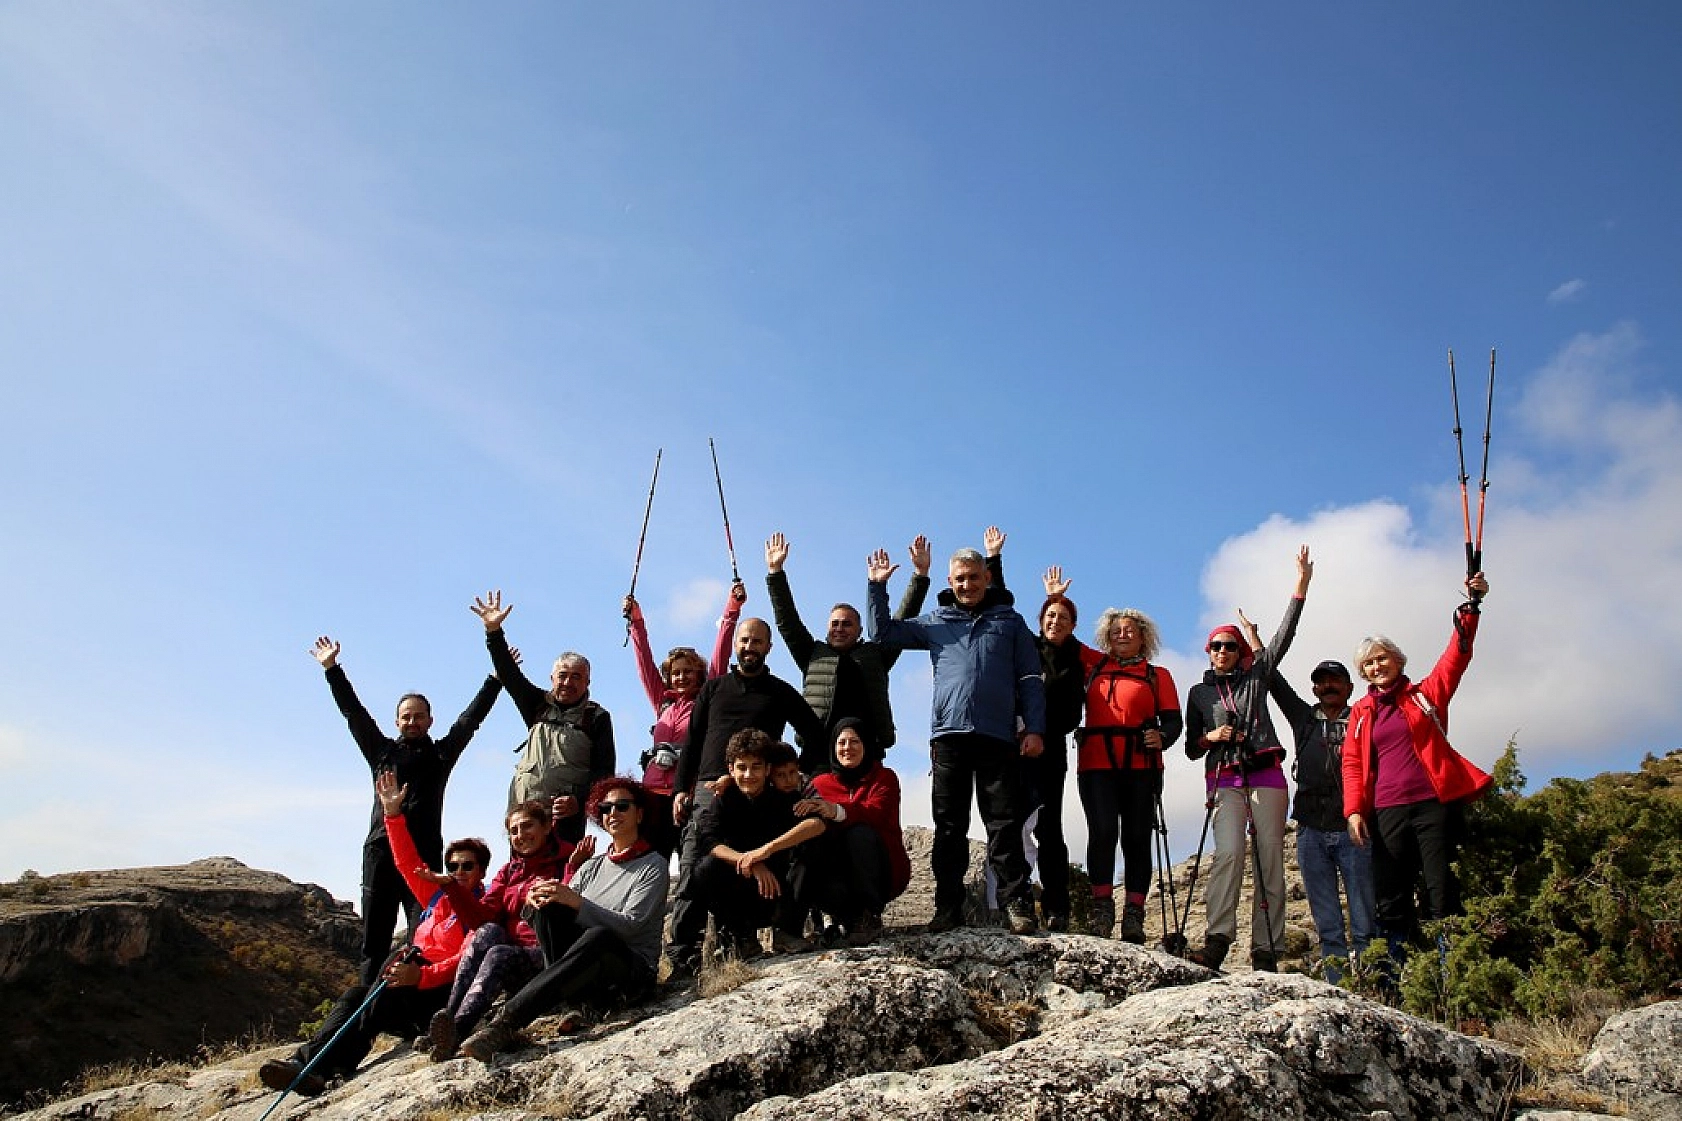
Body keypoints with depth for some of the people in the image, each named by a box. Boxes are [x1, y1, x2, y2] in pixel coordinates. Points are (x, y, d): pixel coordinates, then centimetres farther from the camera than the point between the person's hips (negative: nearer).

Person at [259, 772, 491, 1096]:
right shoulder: (437, 897, 24)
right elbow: (407, 861, 25)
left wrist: (421, 976, -28)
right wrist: (392, 813, 18)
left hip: (445, 989, -7)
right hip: (415, 981, 7)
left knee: (385, 995, -31)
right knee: (355, 994, -19)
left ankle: (315, 1065, -42)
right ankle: (307, 1064, -39)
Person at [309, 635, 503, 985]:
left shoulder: (441, 753, 14)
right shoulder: (383, 752, 17)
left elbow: (471, 718, 11)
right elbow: (354, 713, 17)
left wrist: (496, 678, 5)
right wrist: (332, 668, 15)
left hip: (425, 852, -1)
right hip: (381, 849, 2)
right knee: (375, 936, 1)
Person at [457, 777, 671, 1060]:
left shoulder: (653, 865, 2)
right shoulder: (593, 865, 19)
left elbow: (628, 925, -13)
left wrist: (576, 902, -22)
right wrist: (534, 900, -14)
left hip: (633, 970, -5)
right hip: (586, 971, 5)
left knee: (601, 936, -39)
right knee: (547, 905, -16)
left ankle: (506, 1022, -42)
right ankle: (570, 1002, -26)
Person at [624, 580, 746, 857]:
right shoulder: (664, 702, 19)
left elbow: (720, 653, 4)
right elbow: (644, 659, 21)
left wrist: (732, 609, -1)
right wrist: (635, 620, 21)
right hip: (655, 788, 4)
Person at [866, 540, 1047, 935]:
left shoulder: (1010, 621, 15)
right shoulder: (936, 622, 18)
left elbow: (1030, 679, 10)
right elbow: (883, 633, 18)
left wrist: (1034, 728, -1)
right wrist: (877, 587, 9)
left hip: (998, 738, -1)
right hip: (948, 736, 2)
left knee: (1005, 825, -4)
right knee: (949, 827, 3)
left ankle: (1018, 905, -2)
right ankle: (948, 908, 6)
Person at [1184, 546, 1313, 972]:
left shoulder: (1255, 675, 15)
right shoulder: (1199, 692, 16)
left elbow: (1284, 635, 6)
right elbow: (1191, 748, 17)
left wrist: (1301, 585, -1)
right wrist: (1209, 737, -6)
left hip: (1265, 773, 1)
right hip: (1224, 779, -1)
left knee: (1270, 860, -6)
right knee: (1229, 852, -21)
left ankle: (1266, 952, -7)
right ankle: (1217, 940, -28)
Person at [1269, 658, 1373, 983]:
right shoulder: (1304, 718, 15)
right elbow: (1272, 679, 15)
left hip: (1353, 833, -2)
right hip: (1312, 833, 2)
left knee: (1365, 924, -4)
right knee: (1327, 925, 3)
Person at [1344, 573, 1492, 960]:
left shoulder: (1426, 693, 10)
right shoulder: (1361, 711, 13)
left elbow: (1457, 655, -1)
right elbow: (1352, 764, 7)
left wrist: (1471, 607, -13)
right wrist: (1354, 810, -5)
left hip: (1434, 804, -2)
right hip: (1387, 812, 2)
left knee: (1443, 894, -4)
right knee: (1390, 901, 2)